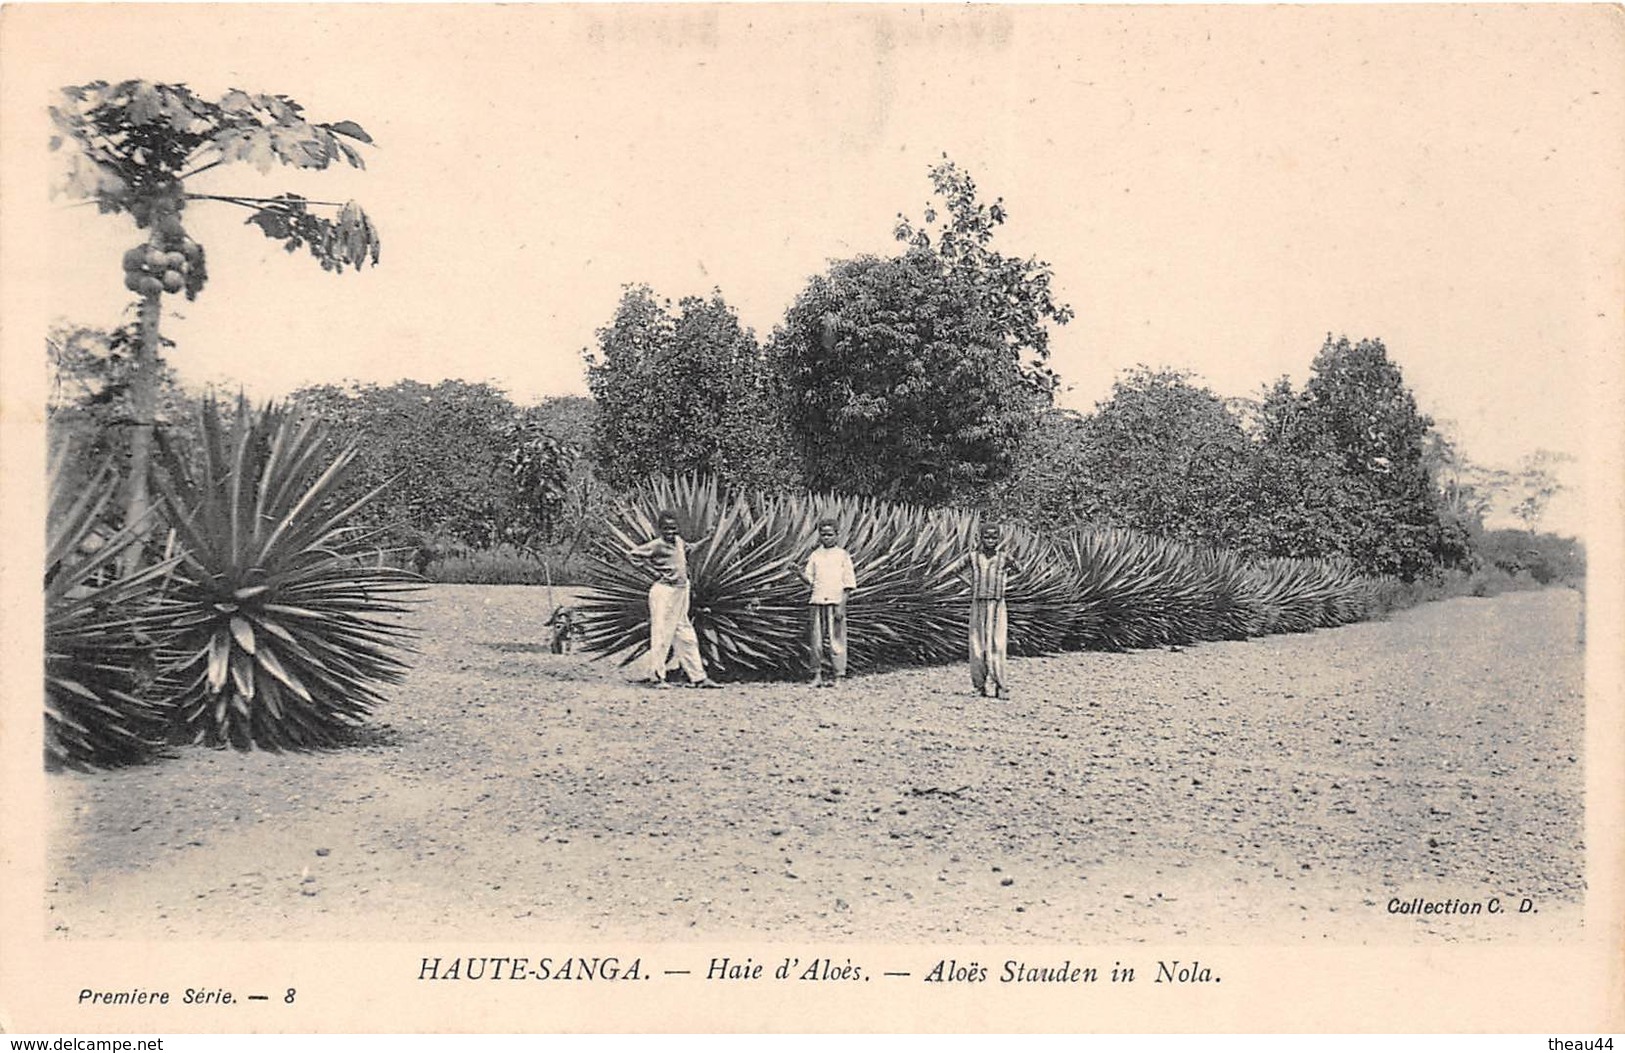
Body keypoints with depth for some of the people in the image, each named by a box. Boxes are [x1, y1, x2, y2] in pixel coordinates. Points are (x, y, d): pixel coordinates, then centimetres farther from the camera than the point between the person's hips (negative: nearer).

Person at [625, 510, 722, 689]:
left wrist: (704, 540, 22)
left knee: (686, 636, 10)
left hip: (682, 591, 8)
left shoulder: (678, 541, 11)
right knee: (662, 634, -3)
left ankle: (698, 677, 14)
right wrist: (653, 571, -13)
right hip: (664, 592, -8)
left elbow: (688, 548, 33)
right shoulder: (656, 545, -12)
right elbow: (632, 555, -13)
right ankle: (656, 677, 5)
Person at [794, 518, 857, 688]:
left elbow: (848, 583, 0)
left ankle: (838, 676, 0)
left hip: (835, 602, -3)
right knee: (815, 641, 1)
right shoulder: (815, 556, 13)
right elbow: (809, 580, 12)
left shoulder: (842, 555, 4)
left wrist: (841, 606, -9)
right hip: (816, 602, 3)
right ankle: (817, 675, 6)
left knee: (836, 640, -4)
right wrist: (801, 574, -10)